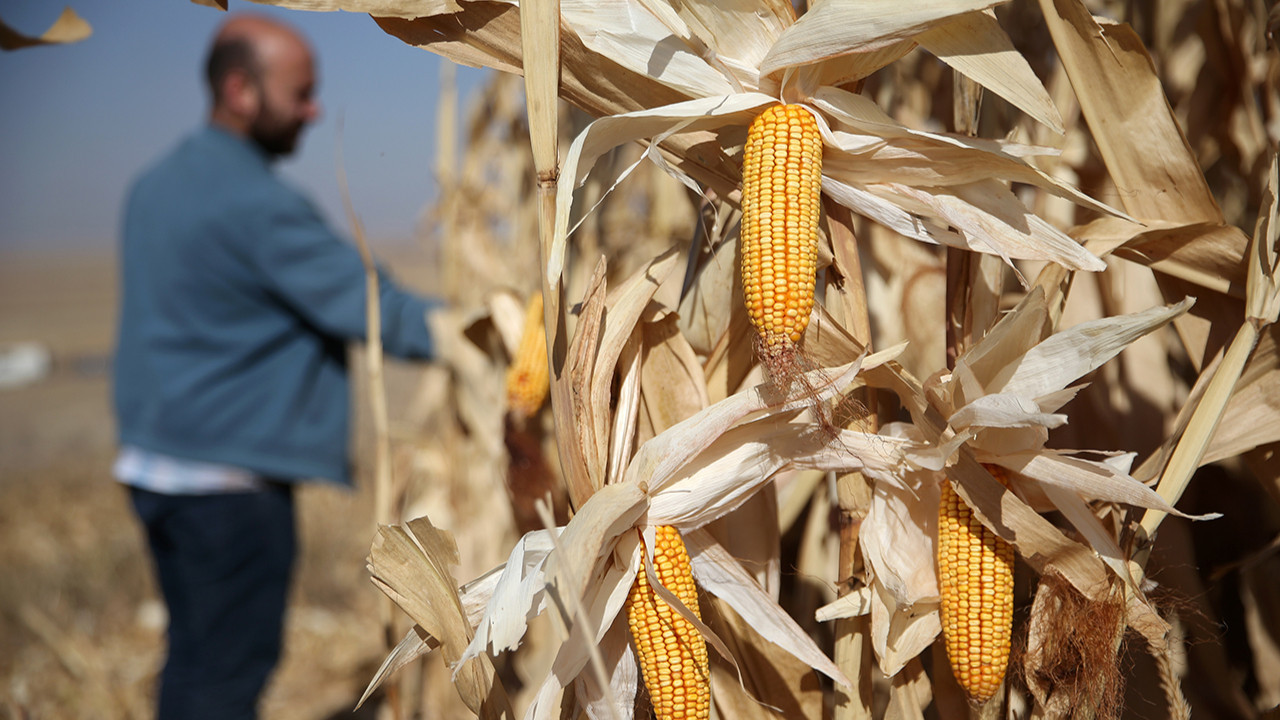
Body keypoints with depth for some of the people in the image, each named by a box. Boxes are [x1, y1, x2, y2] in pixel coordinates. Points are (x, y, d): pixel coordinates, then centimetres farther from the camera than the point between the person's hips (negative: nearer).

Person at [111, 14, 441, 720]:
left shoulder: (156, 182, 10)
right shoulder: (256, 204, -19)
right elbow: (373, 310, -21)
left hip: (153, 460, 9)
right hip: (231, 476, -9)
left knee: (195, 656, 17)